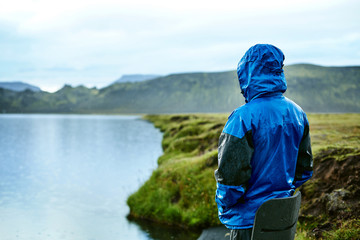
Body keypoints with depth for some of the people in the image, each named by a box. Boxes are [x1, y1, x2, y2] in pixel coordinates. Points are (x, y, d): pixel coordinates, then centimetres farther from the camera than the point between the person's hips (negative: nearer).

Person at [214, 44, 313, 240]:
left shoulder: (244, 117, -20)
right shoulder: (297, 113, 3)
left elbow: (231, 174, -19)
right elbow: (304, 168, 11)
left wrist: (224, 208, -3)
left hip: (250, 217, -7)